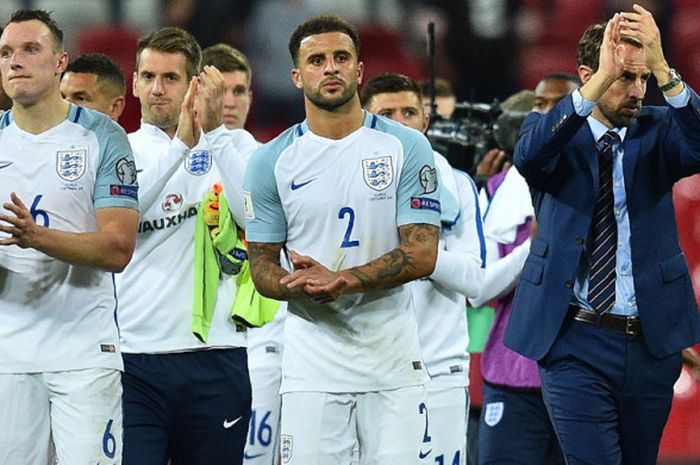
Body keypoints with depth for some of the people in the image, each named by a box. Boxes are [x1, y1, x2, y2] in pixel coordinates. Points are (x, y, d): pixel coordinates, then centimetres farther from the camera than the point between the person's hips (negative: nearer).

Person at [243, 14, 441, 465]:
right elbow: (262, 266, 6)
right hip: (313, 363, 0)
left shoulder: (406, 148, 0)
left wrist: (341, 280, -20)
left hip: (393, 359, 0)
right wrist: (301, 286, -17)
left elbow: (422, 254, -6)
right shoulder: (272, 161, 4)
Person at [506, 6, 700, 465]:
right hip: (575, 341, -3)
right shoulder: (554, 130, 1)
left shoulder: (657, 131, 5)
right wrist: (601, 81, -34)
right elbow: (529, 155, -23)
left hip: (652, 341, 3)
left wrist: (662, 68, -33)